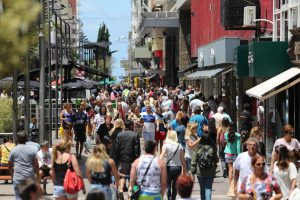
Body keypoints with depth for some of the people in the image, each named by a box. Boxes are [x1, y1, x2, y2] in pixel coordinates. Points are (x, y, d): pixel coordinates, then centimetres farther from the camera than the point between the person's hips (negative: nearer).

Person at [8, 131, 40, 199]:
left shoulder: (13, 150, 1)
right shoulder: (32, 149, 2)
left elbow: (10, 165, 9)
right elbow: (36, 164, 2)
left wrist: (12, 174, 26)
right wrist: (38, 176, 11)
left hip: (18, 178, -1)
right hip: (30, 177, 1)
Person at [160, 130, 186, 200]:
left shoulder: (166, 145, -6)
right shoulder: (180, 146, 2)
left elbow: (161, 157, -18)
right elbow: (183, 161, 3)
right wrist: (184, 171, 11)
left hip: (170, 167, -3)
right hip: (178, 167, 3)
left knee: (168, 186, 5)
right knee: (175, 186, 15)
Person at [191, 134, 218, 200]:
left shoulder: (198, 149, -6)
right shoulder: (212, 149, -9)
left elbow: (194, 161, -3)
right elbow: (216, 160, -2)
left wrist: (193, 171, 5)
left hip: (200, 172, 1)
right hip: (210, 172, -1)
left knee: (202, 189, 16)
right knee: (208, 188, 1)